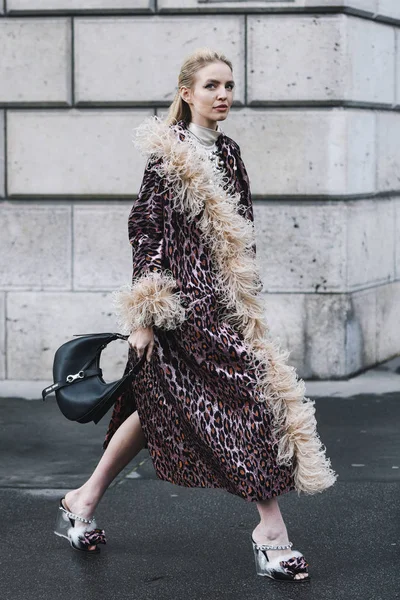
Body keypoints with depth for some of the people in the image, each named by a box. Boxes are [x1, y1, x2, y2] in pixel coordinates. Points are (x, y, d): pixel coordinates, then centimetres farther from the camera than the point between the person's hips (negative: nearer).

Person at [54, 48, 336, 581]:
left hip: (220, 298, 8)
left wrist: (247, 300, 18)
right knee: (251, 396, -10)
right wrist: (143, 315, -15)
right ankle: (271, 530, -3)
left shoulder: (227, 152, 13)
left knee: (157, 407, 13)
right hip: (186, 300, -8)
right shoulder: (170, 155, -10)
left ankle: (83, 503, 25)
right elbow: (146, 230, -12)